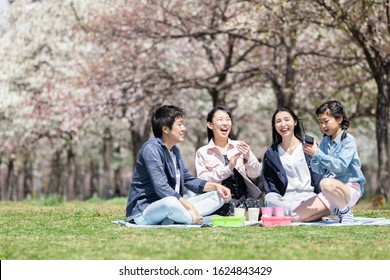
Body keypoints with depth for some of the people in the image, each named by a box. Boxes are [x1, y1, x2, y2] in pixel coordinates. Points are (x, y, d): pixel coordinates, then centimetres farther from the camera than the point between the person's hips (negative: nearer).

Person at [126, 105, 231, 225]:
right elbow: (162, 188, -26)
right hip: (144, 212, -10)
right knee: (170, 202, -44)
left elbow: (188, 179, 22)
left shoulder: (174, 149, 14)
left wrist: (215, 186, 7)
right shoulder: (151, 148, -16)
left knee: (218, 196, 3)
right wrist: (190, 207, -26)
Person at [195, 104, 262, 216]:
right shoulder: (202, 152, 11)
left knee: (256, 203, -31)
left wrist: (247, 158, -12)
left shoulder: (239, 147, 18)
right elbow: (203, 181, -2)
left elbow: (255, 174, 9)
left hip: (244, 197, 2)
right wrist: (228, 168, -14)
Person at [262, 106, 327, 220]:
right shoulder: (271, 154, 15)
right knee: (270, 199, -35)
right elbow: (270, 187, 13)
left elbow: (318, 176, 7)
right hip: (285, 200, 1)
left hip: (309, 197, -1)